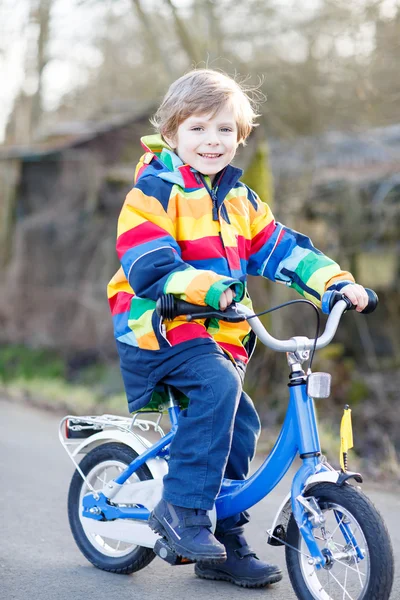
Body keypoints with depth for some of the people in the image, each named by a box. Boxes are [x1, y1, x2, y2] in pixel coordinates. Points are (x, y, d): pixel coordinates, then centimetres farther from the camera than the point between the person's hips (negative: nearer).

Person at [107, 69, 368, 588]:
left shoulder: (239, 200, 14)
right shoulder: (154, 190, -9)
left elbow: (280, 248, 8)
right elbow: (148, 266, -21)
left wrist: (336, 282, -6)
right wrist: (208, 288, -35)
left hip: (219, 336, 7)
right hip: (158, 328, -7)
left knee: (239, 425, 3)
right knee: (219, 384, -30)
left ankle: (227, 545, 16)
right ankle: (181, 506, -22)